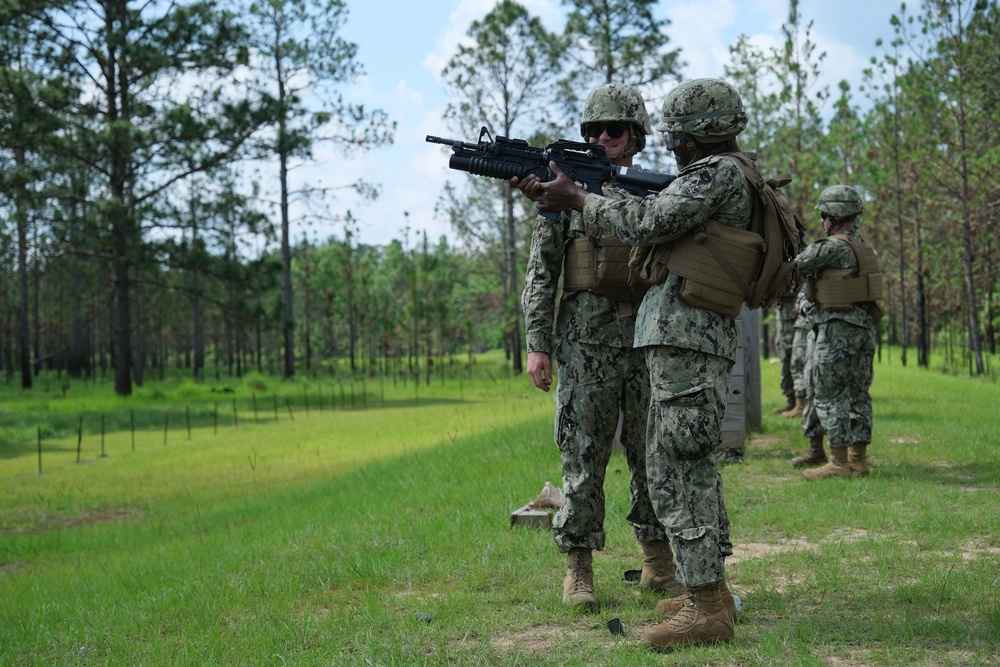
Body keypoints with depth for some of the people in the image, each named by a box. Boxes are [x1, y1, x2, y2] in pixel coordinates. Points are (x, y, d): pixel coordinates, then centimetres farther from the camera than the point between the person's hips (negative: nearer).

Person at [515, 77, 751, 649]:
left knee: (676, 467, -11)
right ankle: (709, 591, 21)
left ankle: (707, 609, -11)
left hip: (689, 341, -11)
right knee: (689, 464, 15)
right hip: (689, 342, 11)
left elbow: (647, 223, -20)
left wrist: (576, 197, -8)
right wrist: (554, 194, 16)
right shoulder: (710, 174, 22)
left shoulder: (719, 173, -10)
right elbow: (649, 218, 22)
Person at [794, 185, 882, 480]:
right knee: (858, 393, 11)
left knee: (828, 394, -4)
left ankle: (839, 462, -5)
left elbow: (797, 266, -9)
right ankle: (858, 459, 15)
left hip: (837, 328, -9)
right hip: (865, 328, 9)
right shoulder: (865, 247, 13)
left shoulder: (833, 247, -15)